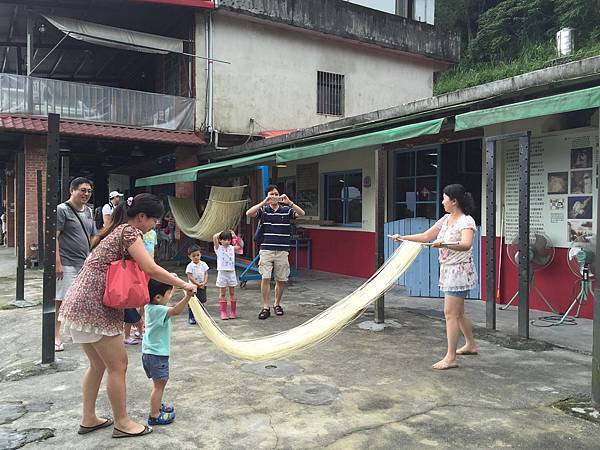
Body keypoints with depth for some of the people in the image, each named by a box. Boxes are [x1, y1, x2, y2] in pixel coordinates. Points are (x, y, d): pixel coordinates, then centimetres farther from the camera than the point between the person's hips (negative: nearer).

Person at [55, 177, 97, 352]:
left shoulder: (88, 212, 14)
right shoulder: (62, 210, -6)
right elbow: (54, 237, -12)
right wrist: (58, 263, -17)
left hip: (85, 264, 7)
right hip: (66, 264, -7)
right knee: (60, 300, -1)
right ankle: (56, 337, 8)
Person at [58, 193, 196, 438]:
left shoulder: (117, 230, 17)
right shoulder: (129, 231, -11)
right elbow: (150, 269, -20)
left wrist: (168, 280, 9)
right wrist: (183, 285, -11)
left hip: (80, 303, 10)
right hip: (94, 305, -10)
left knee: (98, 364, 20)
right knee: (118, 365, 3)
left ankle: (88, 419, 31)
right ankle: (122, 423, 16)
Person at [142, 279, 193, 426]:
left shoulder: (150, 306, 3)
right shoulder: (158, 309, -25)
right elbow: (176, 311, -41)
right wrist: (187, 297, -53)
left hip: (150, 352, 10)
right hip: (157, 354, -10)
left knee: (158, 383, 24)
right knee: (159, 385, 2)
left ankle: (158, 406, 39)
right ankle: (154, 416, 11)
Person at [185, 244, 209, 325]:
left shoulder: (203, 264, 2)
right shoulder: (190, 266, -10)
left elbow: (206, 274, 2)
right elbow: (190, 277, -14)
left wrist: (204, 283, -13)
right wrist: (198, 284, -18)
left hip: (202, 286, 4)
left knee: (201, 302, 10)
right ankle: (191, 318, 11)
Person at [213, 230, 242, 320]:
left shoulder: (232, 248, 8)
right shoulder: (218, 248, -2)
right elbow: (214, 237, -16)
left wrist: (235, 236, 2)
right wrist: (221, 233, -1)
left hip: (231, 273, 3)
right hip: (222, 273, -3)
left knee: (232, 293, 8)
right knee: (222, 294, 4)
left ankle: (233, 311, 15)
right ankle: (223, 312, 8)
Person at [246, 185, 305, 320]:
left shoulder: (286, 210, 5)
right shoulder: (263, 210, 2)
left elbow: (301, 214, -11)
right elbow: (248, 213, -15)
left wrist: (289, 202, -23)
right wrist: (264, 202, -23)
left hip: (282, 251, 1)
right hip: (266, 250, -1)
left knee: (280, 280, 8)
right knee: (265, 278, -7)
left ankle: (277, 304, 26)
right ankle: (265, 307, 2)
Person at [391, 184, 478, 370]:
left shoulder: (466, 221, -16)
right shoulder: (446, 219, 10)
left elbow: (466, 245, -34)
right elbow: (425, 236, 15)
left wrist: (444, 244, -49)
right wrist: (403, 238, 10)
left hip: (459, 271, -9)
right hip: (448, 270, 9)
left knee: (450, 313, -9)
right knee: (458, 312, 20)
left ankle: (450, 358, -3)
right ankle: (470, 345, 37)